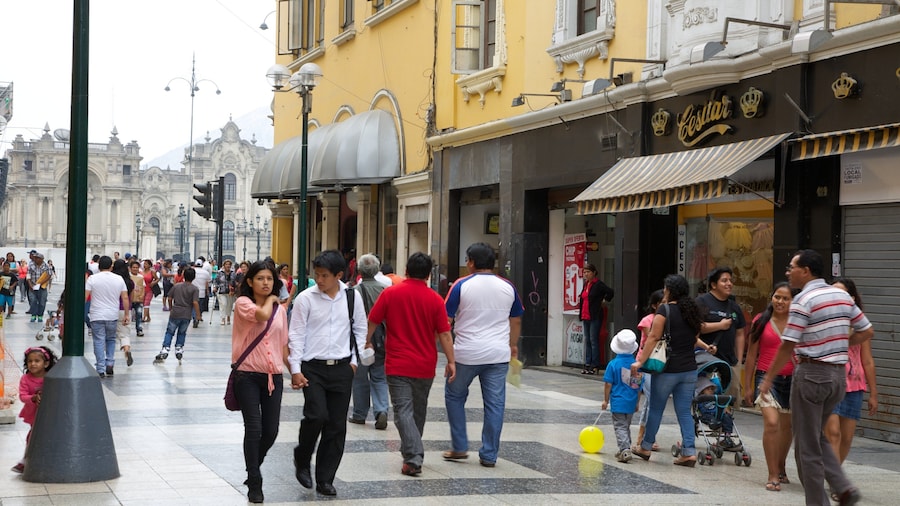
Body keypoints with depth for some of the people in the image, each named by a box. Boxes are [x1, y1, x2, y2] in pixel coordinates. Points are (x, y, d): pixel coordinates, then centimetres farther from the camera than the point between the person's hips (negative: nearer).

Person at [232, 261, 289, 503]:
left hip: (273, 376, 4)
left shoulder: (279, 310, 10)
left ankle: (253, 468, 33)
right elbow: (262, 315, -24)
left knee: (271, 431, 5)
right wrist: (270, 301, -5)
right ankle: (254, 484, 3)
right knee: (254, 429, -8)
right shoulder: (243, 303, -4)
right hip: (248, 375, -4)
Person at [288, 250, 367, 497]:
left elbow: (360, 329, 12)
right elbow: (296, 334, -3)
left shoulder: (352, 297, 1)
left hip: (341, 368, 3)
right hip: (313, 367, -3)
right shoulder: (305, 298, -6)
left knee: (337, 426, 3)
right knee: (317, 416, -17)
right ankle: (302, 459, 12)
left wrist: (354, 360, 7)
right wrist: (295, 370, -6)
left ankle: (325, 479, 14)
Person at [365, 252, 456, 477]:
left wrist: (367, 341, 19)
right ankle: (412, 451, 34)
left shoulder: (390, 294, -5)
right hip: (425, 366, 2)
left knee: (403, 411, -5)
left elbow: (372, 322, 2)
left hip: (397, 365, -2)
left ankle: (413, 459, -19)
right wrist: (451, 361, 2)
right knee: (419, 410, 19)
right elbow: (444, 334, -5)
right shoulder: (435, 300, -5)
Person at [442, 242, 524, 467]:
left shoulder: (461, 286, -5)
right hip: (499, 354, 3)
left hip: (466, 353, -3)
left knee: (454, 396, 16)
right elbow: (516, 320, 16)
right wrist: (513, 345, 30)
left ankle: (459, 447, 16)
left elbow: (446, 320, -5)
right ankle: (489, 455, 6)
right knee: (495, 403, 5)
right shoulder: (508, 288, 6)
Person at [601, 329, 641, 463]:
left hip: (618, 402, -4)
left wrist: (606, 400, 2)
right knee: (626, 426, 19)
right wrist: (637, 402, 17)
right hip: (631, 402, 4)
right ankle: (625, 450, 26)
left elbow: (608, 384, -9)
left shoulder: (613, 364, -12)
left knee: (620, 427, -2)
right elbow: (638, 385, 5)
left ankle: (625, 450, -18)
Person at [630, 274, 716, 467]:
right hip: (689, 369, 6)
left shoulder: (665, 310, -11)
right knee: (684, 411, 8)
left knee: (656, 409, 8)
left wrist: (640, 361, -15)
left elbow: (654, 338, -15)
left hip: (668, 369, -5)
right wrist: (706, 347, 36)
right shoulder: (692, 310, 8)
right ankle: (689, 452, 0)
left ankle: (645, 447, 21)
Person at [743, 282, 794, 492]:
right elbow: (751, 355, 6)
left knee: (787, 427, 14)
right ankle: (773, 476, -11)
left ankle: (781, 468, 36)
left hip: (792, 380, 2)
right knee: (771, 423, -18)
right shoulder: (761, 321, 1)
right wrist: (748, 386, 6)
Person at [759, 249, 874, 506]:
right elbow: (866, 332, 13)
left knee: (807, 446, 3)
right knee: (817, 436, 21)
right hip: (839, 374, 7)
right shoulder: (842, 296, 9)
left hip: (812, 373, -7)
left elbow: (788, 346, -16)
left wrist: (768, 378, -7)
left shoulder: (803, 299, -13)